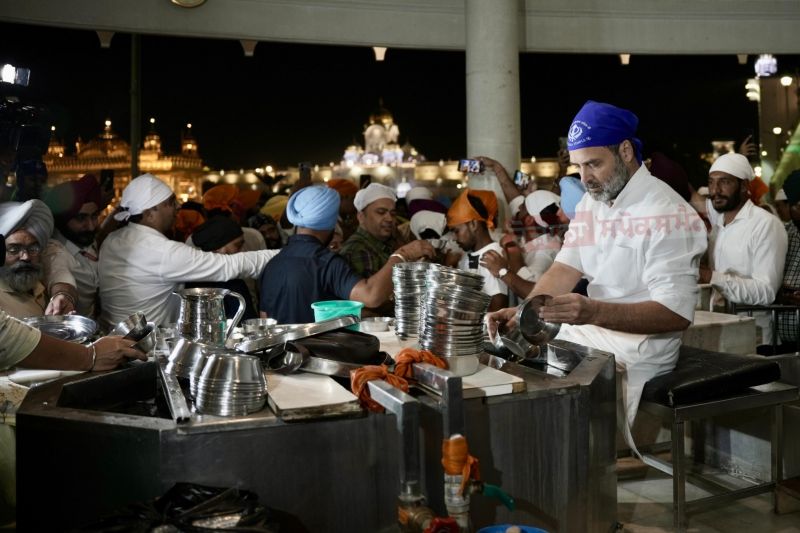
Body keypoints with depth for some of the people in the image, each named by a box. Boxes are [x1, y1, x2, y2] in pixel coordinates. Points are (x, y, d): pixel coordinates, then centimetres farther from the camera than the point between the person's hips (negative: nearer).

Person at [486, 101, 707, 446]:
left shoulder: (667, 214, -17)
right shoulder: (590, 203, 9)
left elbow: (676, 313, -22)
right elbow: (565, 270, 4)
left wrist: (594, 312, -37)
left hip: (640, 348, -8)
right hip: (590, 332, 8)